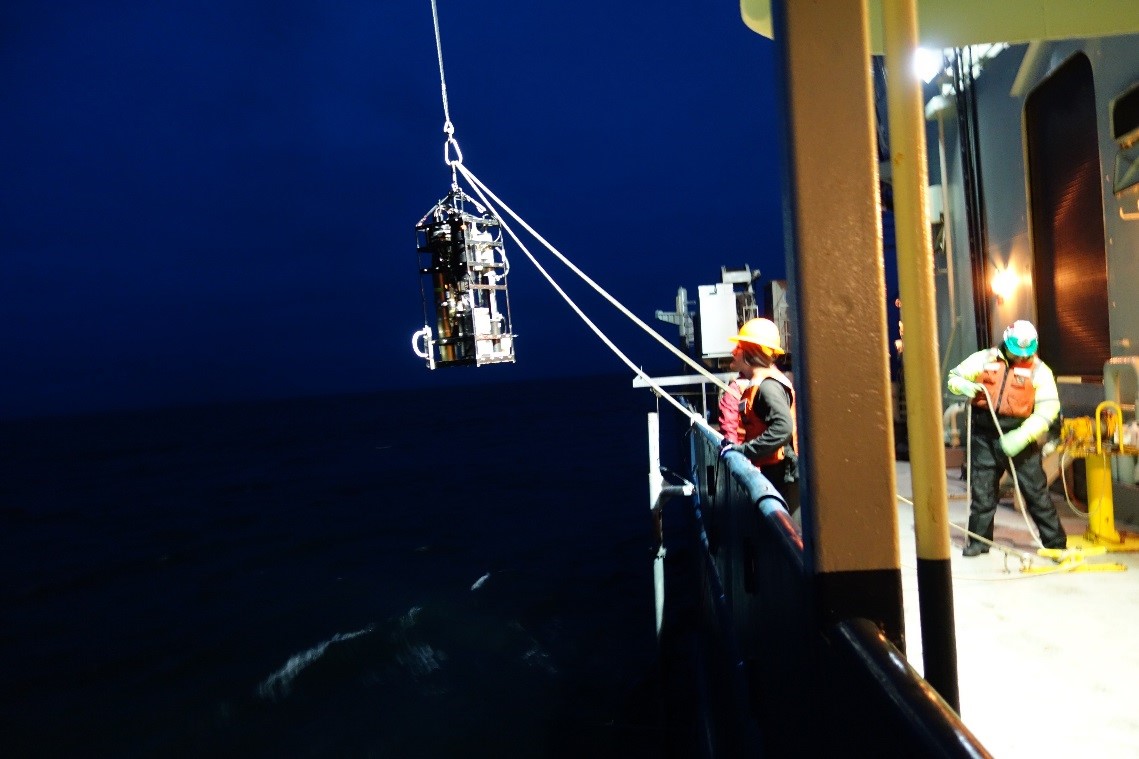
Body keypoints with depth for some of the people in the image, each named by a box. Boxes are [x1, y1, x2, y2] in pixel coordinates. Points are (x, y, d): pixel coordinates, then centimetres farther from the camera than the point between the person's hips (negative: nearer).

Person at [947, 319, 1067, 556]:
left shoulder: (1039, 370, -1)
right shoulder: (984, 359, 5)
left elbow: (1048, 408, -9)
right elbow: (954, 377, 14)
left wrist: (1022, 436, -21)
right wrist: (965, 386, -12)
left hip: (1018, 437, -2)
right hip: (985, 436, 2)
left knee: (1036, 491, 3)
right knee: (982, 490, 7)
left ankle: (1056, 542, 16)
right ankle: (979, 540, 18)